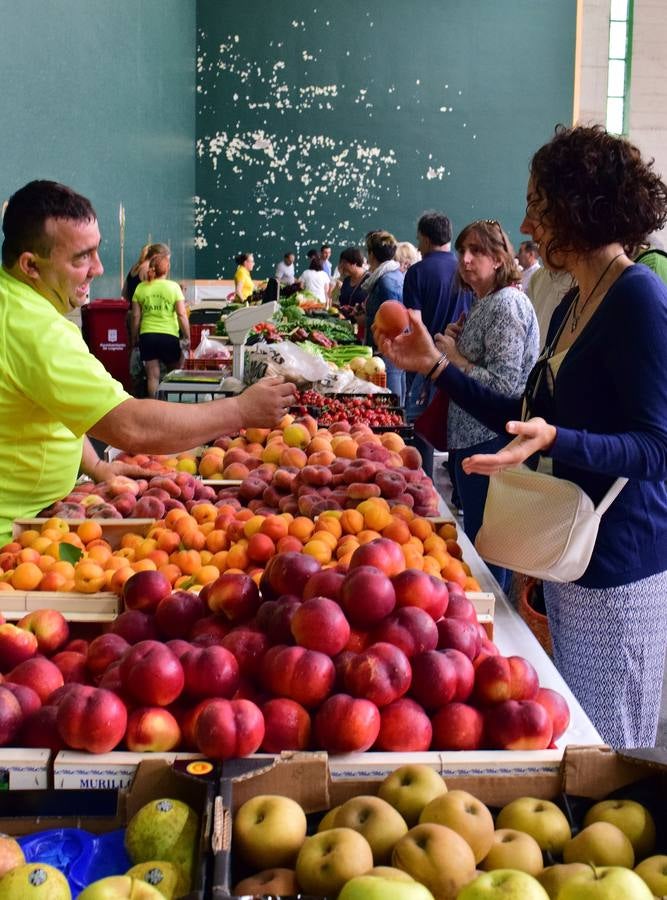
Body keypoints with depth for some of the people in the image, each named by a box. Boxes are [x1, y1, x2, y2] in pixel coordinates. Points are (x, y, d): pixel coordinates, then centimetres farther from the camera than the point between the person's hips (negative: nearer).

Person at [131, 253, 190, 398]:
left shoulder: (141, 287, 3)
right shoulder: (173, 287, -3)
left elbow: (135, 316, 3)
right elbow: (181, 314, -7)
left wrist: (134, 338, 13)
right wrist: (187, 337, 0)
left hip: (146, 335, 2)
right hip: (169, 335, -2)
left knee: (152, 376, 3)